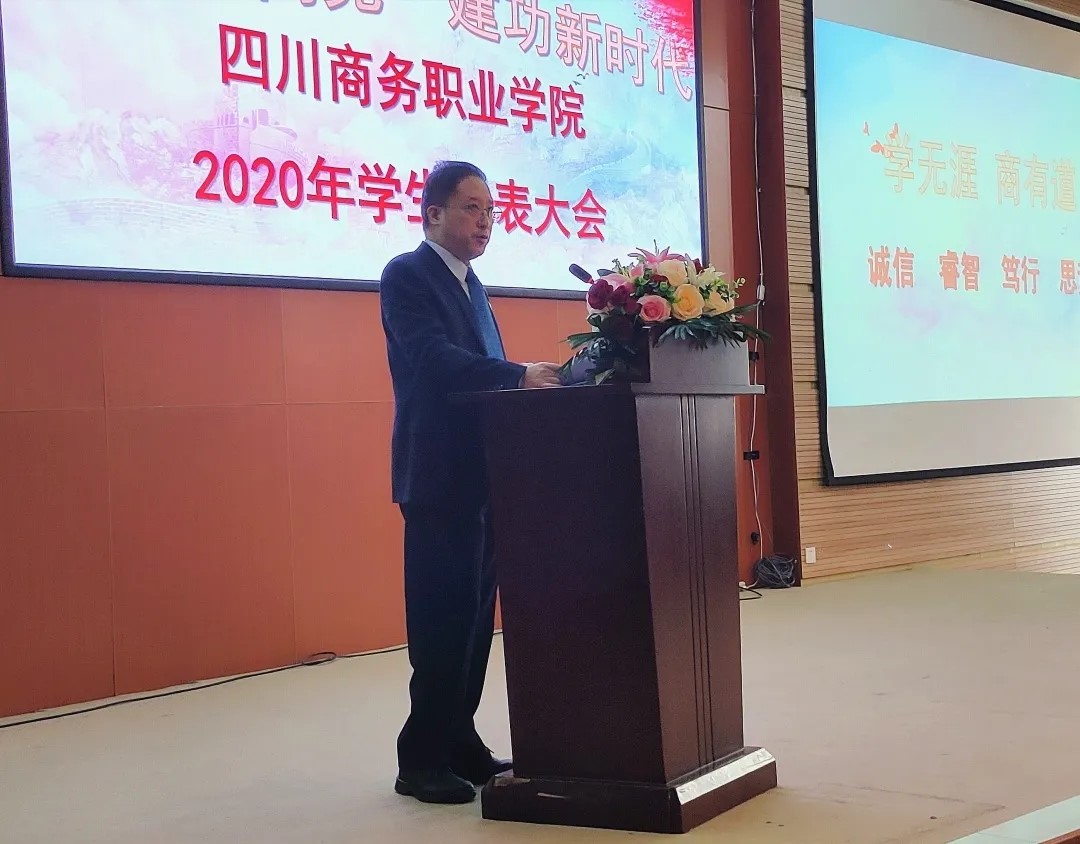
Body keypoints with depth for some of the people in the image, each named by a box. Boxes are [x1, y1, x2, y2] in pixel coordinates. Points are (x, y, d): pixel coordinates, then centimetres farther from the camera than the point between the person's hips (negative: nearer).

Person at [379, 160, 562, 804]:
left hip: (481, 474, 8)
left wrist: (533, 382, 1)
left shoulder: (469, 284, 19)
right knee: (442, 618, -6)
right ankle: (422, 761, 3)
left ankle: (459, 744, 19)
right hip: (439, 475, -8)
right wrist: (519, 376, -30)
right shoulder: (407, 275, -7)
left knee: (475, 614, 10)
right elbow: (435, 358, -21)